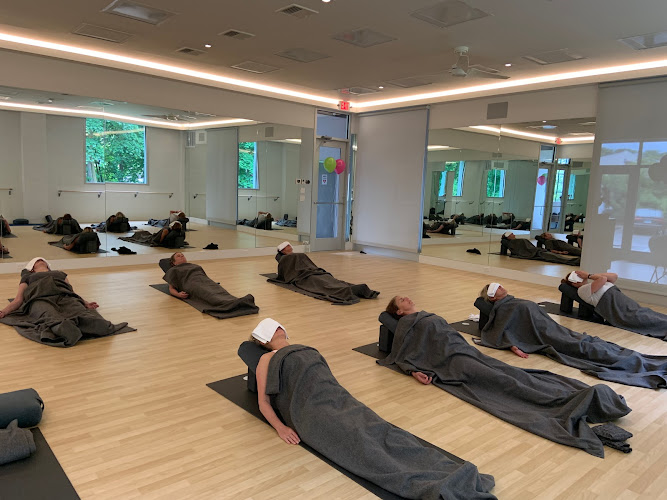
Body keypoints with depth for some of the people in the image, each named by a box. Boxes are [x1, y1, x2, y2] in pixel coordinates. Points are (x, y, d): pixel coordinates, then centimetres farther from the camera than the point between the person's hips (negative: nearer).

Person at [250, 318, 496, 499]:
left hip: (338, 396, 6)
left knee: (380, 430, -20)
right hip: (310, 408, -6)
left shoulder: (307, 350, 32)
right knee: (356, 442, -30)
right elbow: (263, 401, 4)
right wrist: (280, 427, -11)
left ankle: (456, 476, -37)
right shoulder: (267, 360, 13)